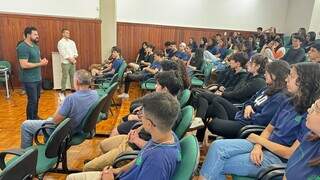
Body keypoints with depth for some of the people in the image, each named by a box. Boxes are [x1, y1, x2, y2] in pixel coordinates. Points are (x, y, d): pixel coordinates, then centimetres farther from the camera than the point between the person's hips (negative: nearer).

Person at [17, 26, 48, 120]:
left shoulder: (35, 46, 10)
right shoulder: (23, 47, -17)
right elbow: (24, 65, -24)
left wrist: (42, 61, -2)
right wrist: (40, 64, -20)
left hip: (38, 78, 9)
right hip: (29, 80, -8)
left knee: (37, 99, 17)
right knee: (32, 101, 0)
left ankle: (35, 117, 33)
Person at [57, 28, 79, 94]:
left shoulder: (72, 42, 15)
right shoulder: (61, 42, -4)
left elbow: (75, 51, 11)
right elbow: (63, 53, -11)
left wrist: (74, 58, -6)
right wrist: (69, 59, -12)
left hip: (73, 62, 6)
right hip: (65, 62, -6)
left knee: (72, 76, 9)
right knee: (65, 76, -4)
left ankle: (73, 88, 17)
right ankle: (63, 90, 3)